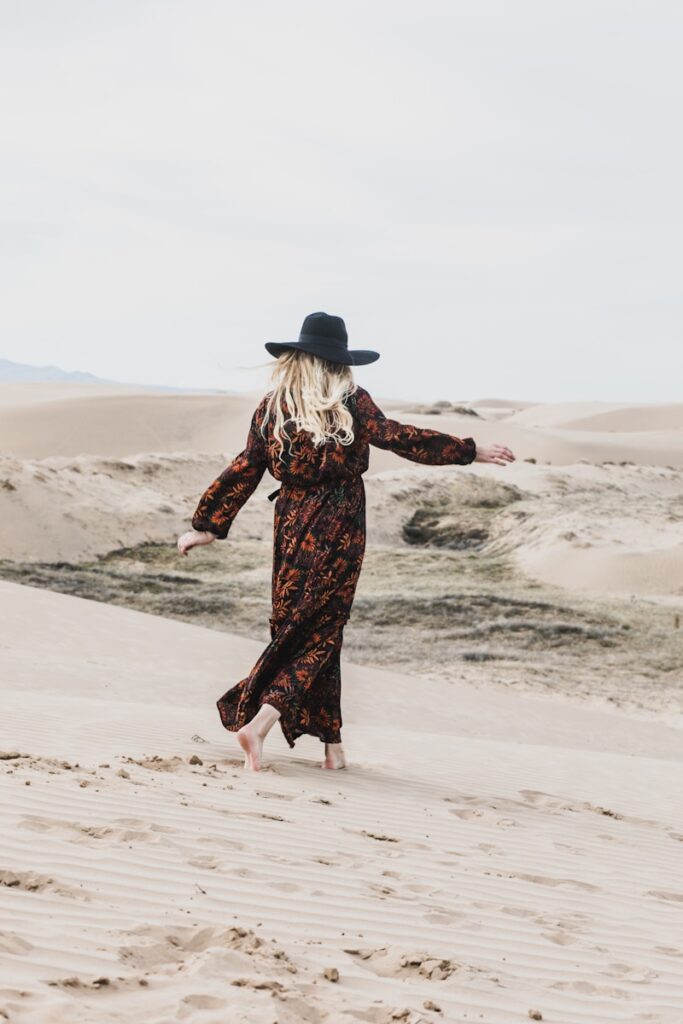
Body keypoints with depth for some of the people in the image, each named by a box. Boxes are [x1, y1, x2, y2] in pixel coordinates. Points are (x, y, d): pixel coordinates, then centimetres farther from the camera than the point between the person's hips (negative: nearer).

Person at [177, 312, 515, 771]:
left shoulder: (272, 407, 3)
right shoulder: (351, 402, -6)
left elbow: (245, 469, 3)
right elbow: (397, 438, -10)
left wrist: (209, 526, 9)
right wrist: (470, 451, -5)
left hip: (292, 524, 4)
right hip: (339, 528, -3)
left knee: (297, 628, 13)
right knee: (319, 633, 2)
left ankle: (333, 744, 15)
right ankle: (259, 722, -16)